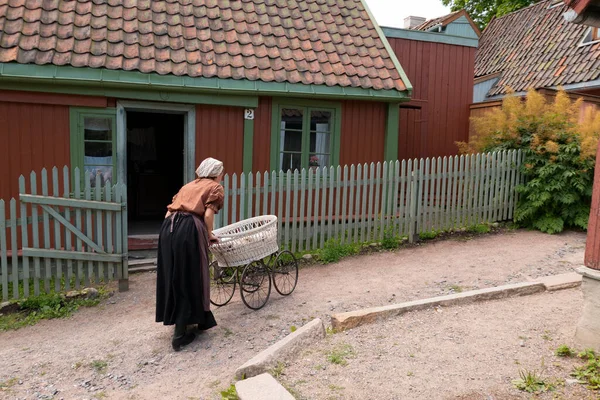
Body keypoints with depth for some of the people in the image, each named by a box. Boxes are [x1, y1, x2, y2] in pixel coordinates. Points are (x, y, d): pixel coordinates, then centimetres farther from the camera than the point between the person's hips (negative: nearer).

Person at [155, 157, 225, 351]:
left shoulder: (188, 185, 30)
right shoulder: (215, 187, 13)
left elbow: (169, 212, 22)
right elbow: (208, 215, -4)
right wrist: (209, 235, 11)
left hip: (168, 228, 6)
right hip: (189, 230, -6)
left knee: (173, 278, 17)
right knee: (190, 280, 3)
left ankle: (178, 321, 33)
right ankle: (180, 334, 7)